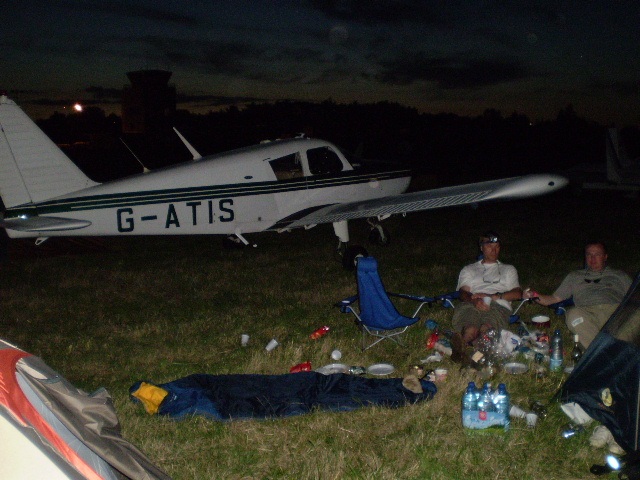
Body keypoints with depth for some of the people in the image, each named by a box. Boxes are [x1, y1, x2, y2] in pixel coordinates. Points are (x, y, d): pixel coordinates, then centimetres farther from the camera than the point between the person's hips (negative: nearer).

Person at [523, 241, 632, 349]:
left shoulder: (619, 275, 32)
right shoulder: (575, 276, 33)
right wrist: (535, 296, 8)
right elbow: (555, 298, 28)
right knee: (574, 314, -36)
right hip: (587, 312, 0)